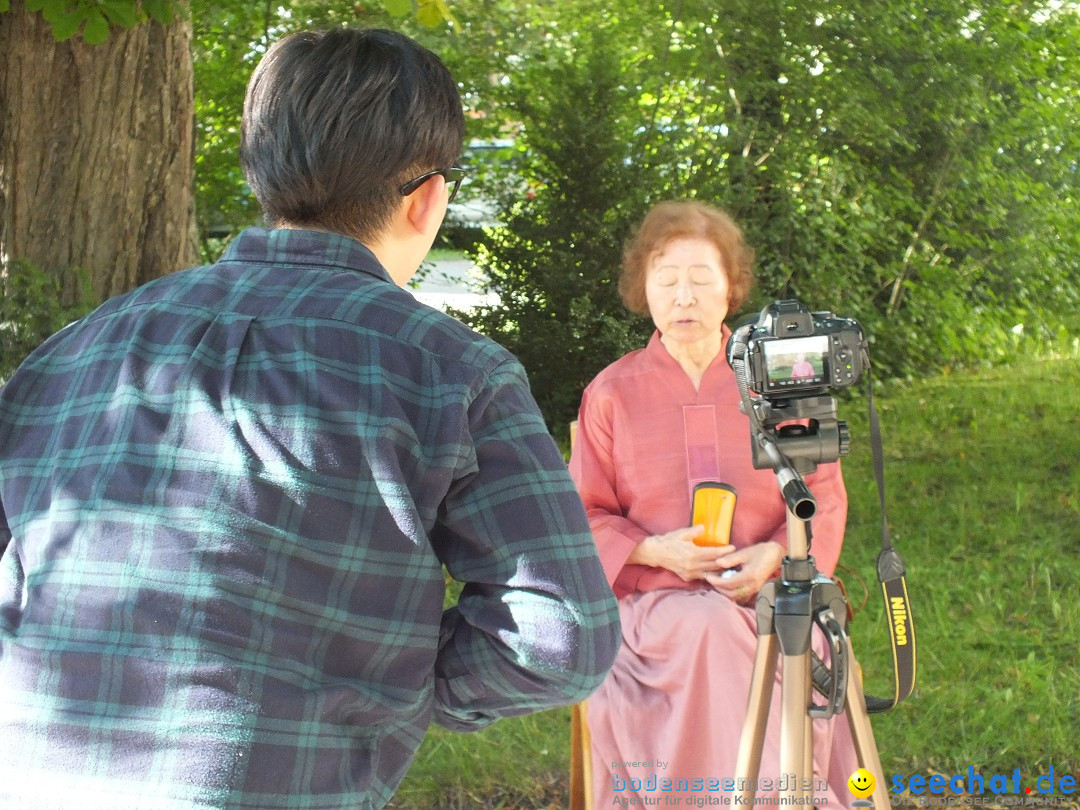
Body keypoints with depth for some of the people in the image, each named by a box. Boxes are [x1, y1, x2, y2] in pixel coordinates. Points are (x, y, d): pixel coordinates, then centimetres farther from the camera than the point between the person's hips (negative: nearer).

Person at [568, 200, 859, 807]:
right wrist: (654, 551, -11)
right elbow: (584, 517, 8)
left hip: (772, 594, 1)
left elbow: (825, 496, 9)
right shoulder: (611, 393, 7)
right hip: (654, 603, -1)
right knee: (710, 631, -34)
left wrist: (776, 554, -11)